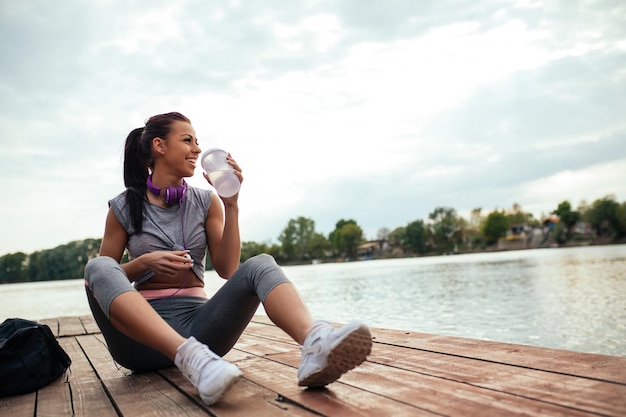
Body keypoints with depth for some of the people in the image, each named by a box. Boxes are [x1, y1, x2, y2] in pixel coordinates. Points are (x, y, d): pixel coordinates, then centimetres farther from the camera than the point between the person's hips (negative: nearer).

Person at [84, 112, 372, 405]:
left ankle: (315, 346, -53)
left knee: (261, 265, -22)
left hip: (196, 323, 1)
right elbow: (102, 277, 7)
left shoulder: (206, 202, 8)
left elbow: (226, 269, 1)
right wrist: (144, 262, -13)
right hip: (143, 333, -1)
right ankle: (189, 357, -49)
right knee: (98, 266, -28)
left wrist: (231, 205, -8)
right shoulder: (124, 208, 3)